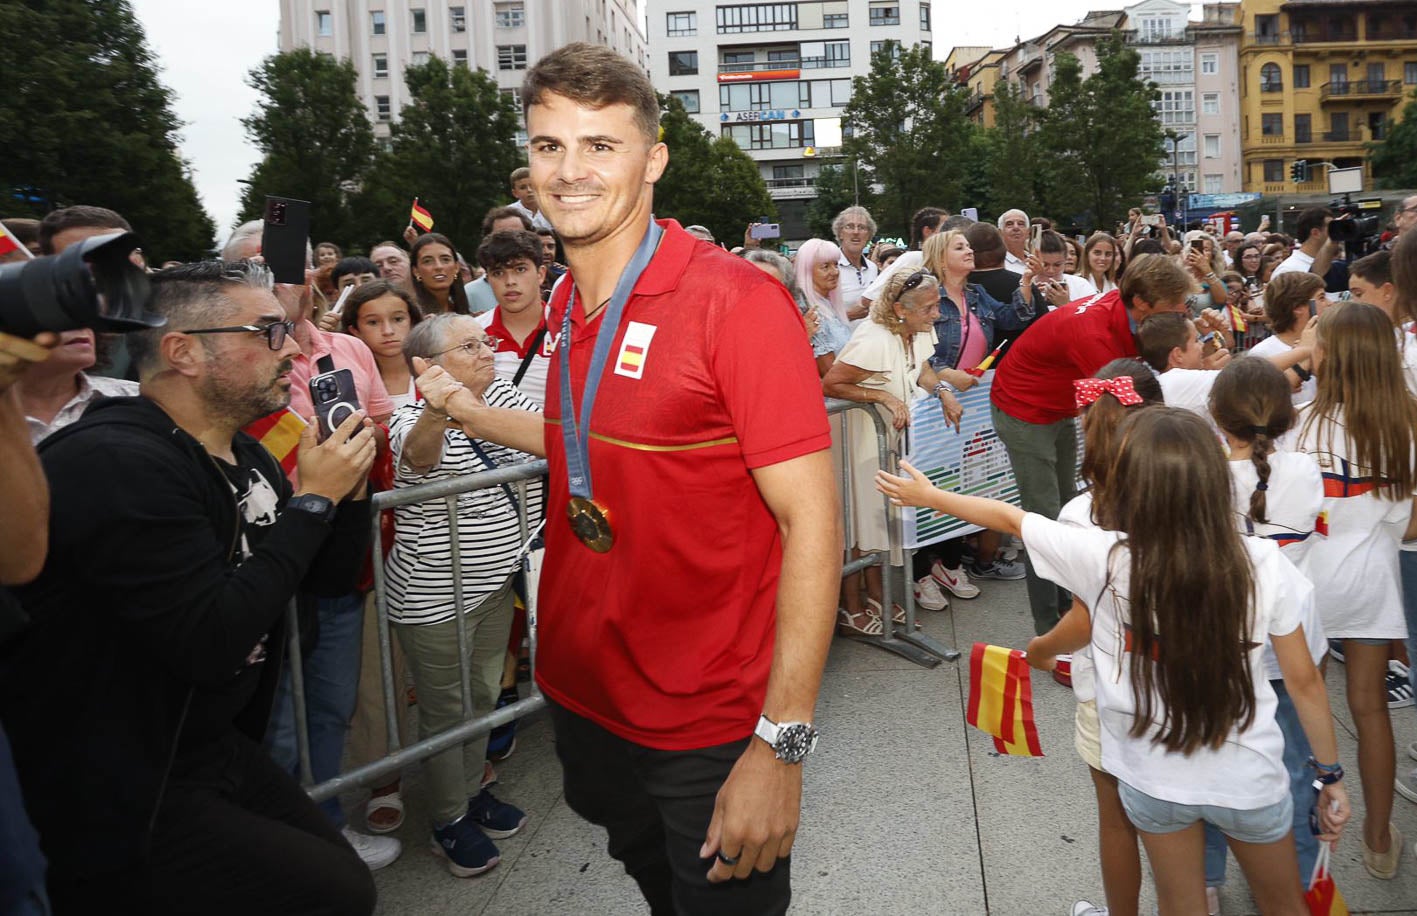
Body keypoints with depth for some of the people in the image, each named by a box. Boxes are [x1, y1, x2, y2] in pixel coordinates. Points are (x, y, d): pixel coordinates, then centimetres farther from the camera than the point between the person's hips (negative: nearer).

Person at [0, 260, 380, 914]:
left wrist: (349, 486, -5)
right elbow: (214, 643, -30)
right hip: (125, 798, -9)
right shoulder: (117, 463, -25)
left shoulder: (245, 456, 4)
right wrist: (313, 499, -22)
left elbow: (332, 578, 13)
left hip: (220, 749, 9)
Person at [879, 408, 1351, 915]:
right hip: (1248, 778, 1)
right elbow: (1304, 682, -11)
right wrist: (1330, 775, 5)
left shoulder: (1104, 558, -25)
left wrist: (927, 496, 7)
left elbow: (1010, 517, -9)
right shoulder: (1265, 565, -21)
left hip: (1154, 778, -1)